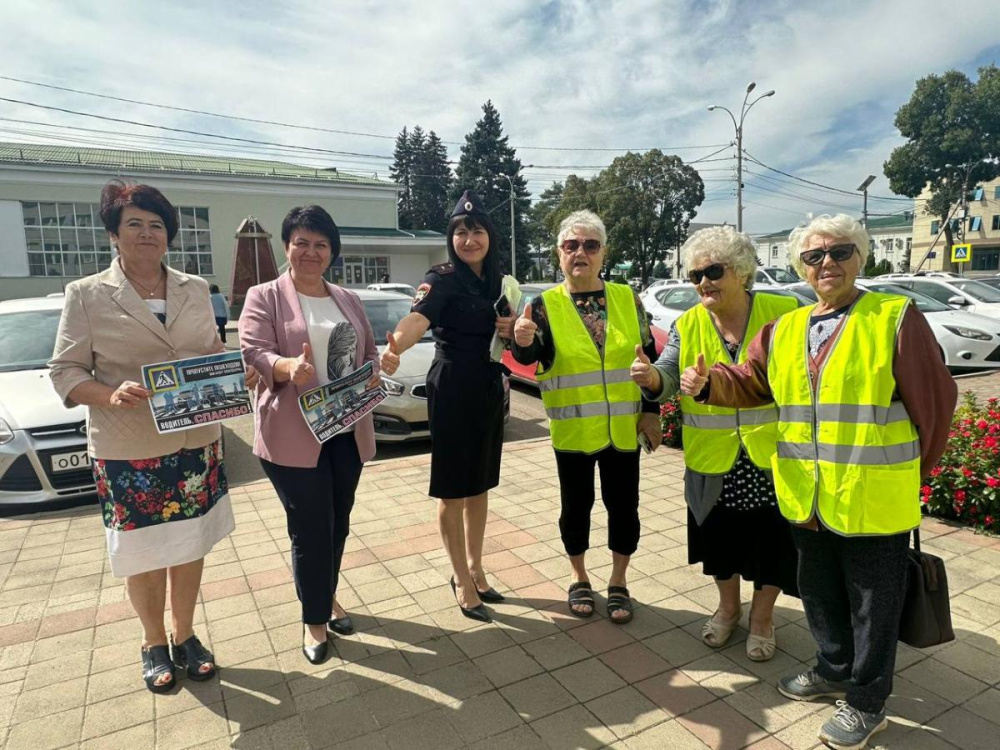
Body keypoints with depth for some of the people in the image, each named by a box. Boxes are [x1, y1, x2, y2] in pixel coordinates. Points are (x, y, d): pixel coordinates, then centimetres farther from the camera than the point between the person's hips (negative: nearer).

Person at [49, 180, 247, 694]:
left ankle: (184, 636, 34)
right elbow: (64, 372, -3)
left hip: (197, 442, 3)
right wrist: (111, 395, -22)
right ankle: (154, 645, 34)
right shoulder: (87, 295, -3)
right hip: (127, 452, -3)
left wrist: (236, 376, -9)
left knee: (191, 545, 13)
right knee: (142, 553, 10)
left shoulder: (195, 290, 7)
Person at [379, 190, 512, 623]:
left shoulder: (496, 282, 9)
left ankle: (475, 568, 32)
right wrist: (394, 348, -53)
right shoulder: (442, 279, -11)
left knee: (480, 485, 16)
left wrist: (511, 330, -3)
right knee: (452, 489, 3)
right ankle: (462, 579, 19)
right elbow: (417, 318, -31)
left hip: (490, 389, 7)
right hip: (452, 390, -7)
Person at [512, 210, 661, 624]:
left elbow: (649, 357, 6)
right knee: (576, 505, 11)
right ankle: (580, 579, 32)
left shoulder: (627, 299, 2)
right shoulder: (545, 305, -4)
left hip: (623, 428, 2)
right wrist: (524, 341, -43)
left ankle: (618, 582, 31)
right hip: (573, 430, -1)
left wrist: (651, 411, 1)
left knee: (623, 505, 10)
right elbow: (532, 355, -20)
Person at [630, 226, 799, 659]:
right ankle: (728, 607, 44)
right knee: (720, 538, 17)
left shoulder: (783, 313, -6)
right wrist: (652, 377, -34)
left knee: (773, 538, 12)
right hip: (713, 460, 2)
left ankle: (762, 616, 38)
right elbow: (669, 378, -11)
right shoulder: (687, 326, -1)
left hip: (773, 454, -1)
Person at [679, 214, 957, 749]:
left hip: (872, 499, -5)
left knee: (872, 603, 11)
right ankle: (834, 672, 45)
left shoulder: (896, 317, -8)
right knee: (819, 592, 22)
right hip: (805, 499, 5)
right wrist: (707, 383, -13)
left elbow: (933, 400, -5)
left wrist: (915, 469, 3)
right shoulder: (784, 329, 7)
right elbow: (749, 383, 8)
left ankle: (866, 702, 32)